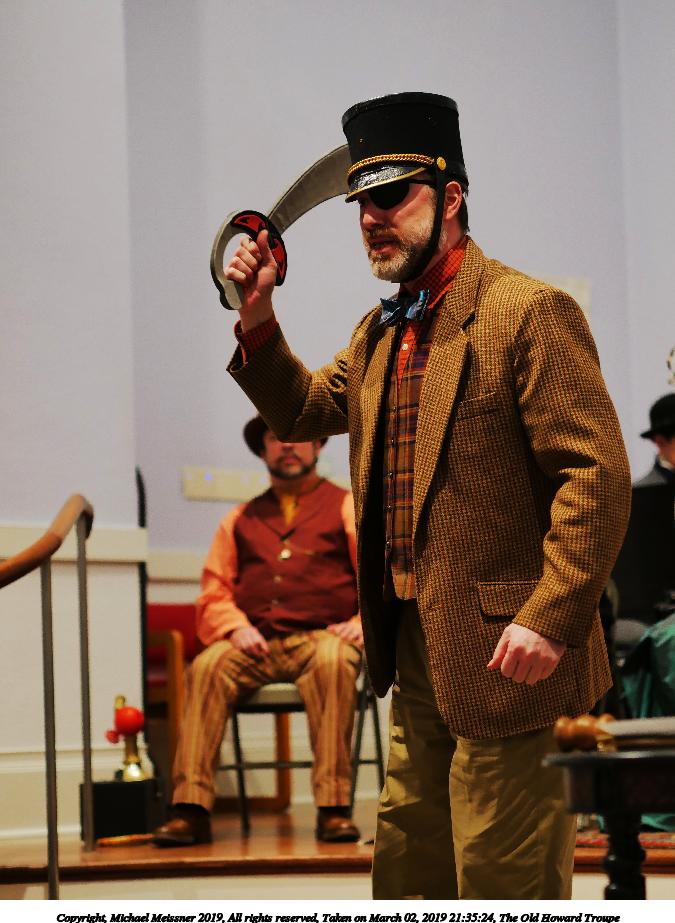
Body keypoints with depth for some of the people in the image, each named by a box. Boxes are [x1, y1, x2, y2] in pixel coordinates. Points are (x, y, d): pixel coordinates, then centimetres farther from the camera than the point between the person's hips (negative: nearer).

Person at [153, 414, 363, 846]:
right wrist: (235, 627, -3)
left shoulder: (348, 507, 15)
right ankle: (191, 809, -36)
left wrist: (363, 623, -13)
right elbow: (214, 593, 18)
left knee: (334, 663, -38)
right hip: (257, 644, 3)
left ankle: (335, 808, -39)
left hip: (321, 638, -3)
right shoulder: (241, 520, 25)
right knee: (206, 667, -29)